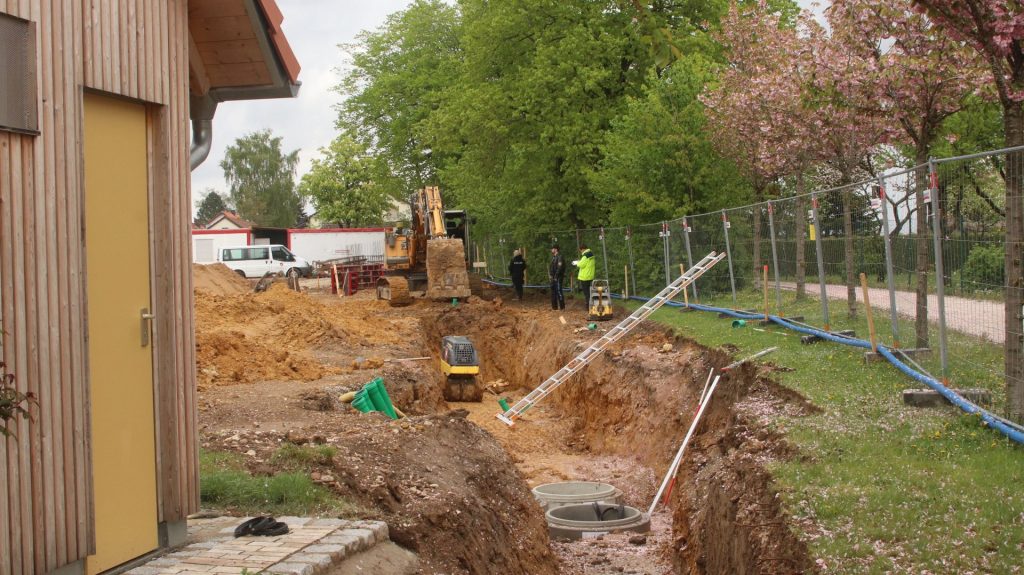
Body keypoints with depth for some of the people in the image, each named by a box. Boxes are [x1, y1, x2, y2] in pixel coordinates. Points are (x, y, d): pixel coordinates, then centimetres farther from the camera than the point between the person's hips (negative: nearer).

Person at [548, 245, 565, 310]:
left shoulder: (560, 257, -12)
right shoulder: (554, 257, 17)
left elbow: (559, 268, -19)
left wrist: (556, 276, -20)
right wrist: (550, 276, 11)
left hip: (558, 278, -10)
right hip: (553, 278, 10)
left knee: (559, 291, -9)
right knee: (553, 292, 11)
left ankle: (562, 306, -5)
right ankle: (554, 306, 17)